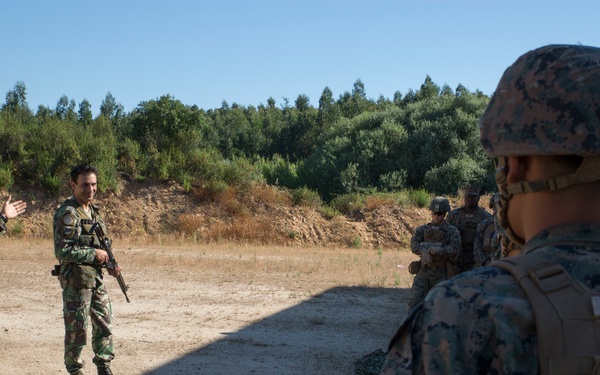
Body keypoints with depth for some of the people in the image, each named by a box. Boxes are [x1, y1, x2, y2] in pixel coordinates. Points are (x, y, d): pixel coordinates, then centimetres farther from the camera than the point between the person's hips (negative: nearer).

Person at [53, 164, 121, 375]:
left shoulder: (94, 211, 11)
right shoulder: (66, 214, -15)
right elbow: (62, 251, -23)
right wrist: (94, 254, -18)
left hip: (97, 278, 8)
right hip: (76, 281, -8)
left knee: (104, 324, 13)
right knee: (77, 329, 2)